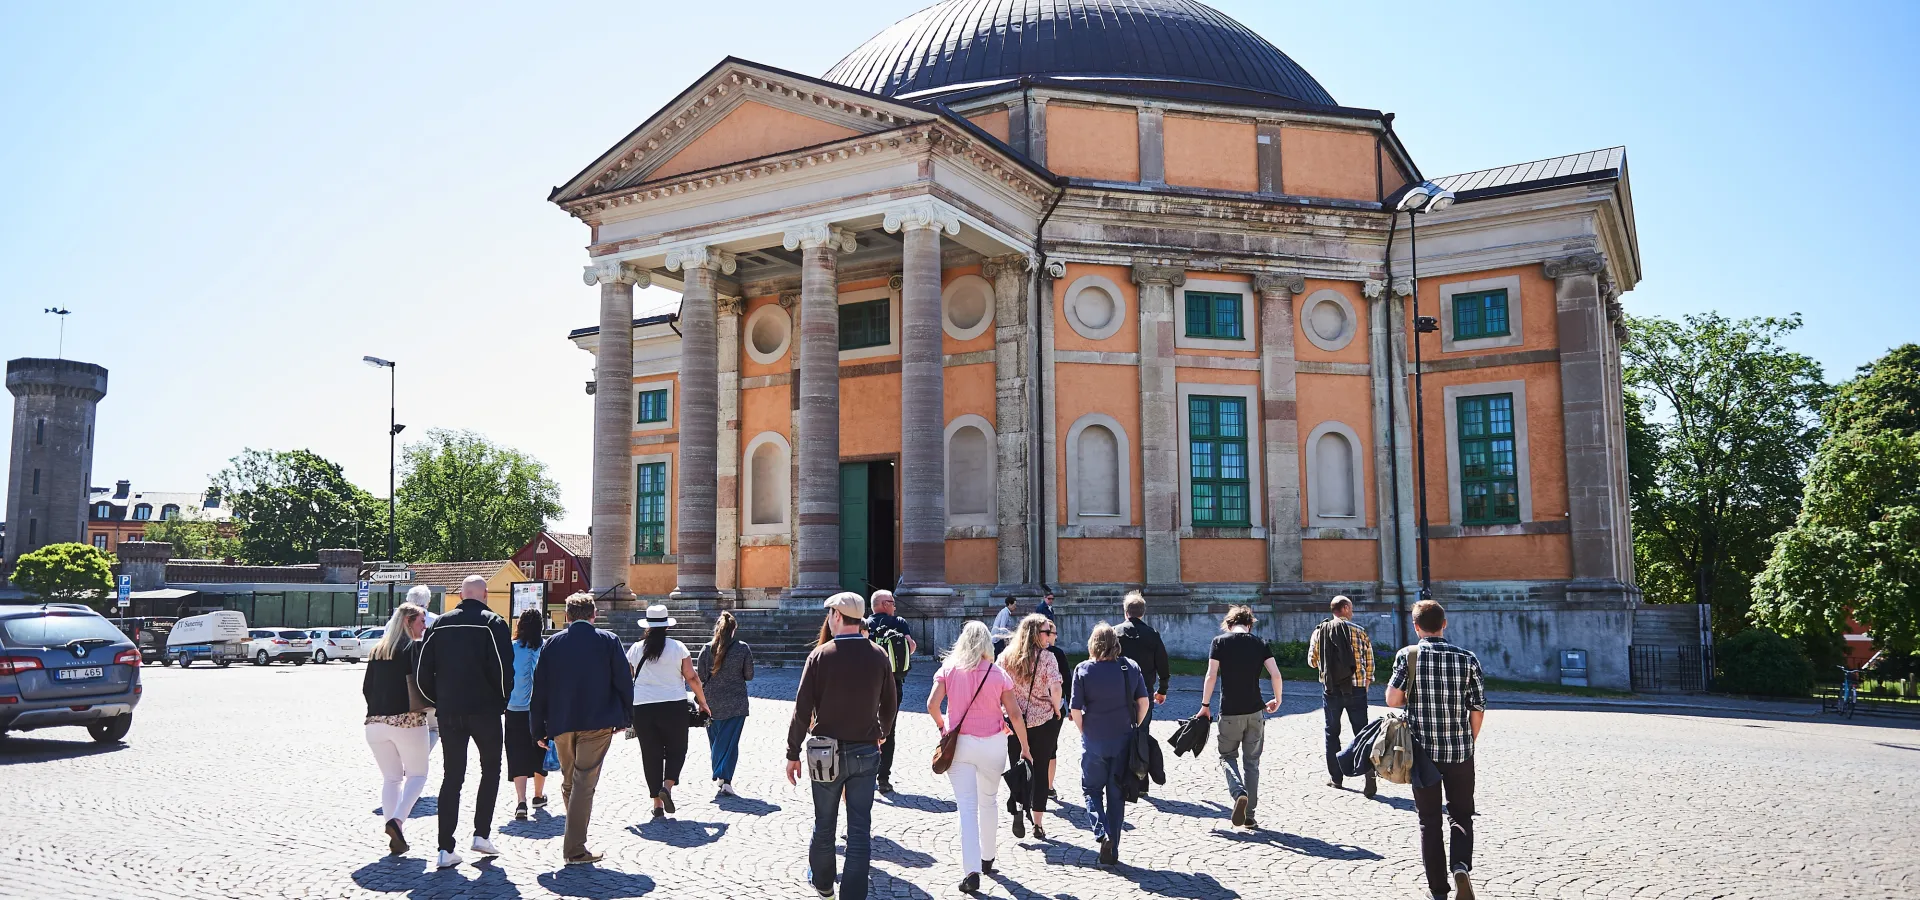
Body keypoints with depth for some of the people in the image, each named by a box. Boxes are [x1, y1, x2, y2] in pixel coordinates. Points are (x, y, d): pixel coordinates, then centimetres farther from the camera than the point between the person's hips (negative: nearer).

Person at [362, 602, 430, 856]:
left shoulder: (376, 650, 13)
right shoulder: (416, 648, -6)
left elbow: (366, 687, 14)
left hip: (376, 722, 6)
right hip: (407, 720, -6)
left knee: (390, 778, 14)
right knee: (417, 775, 7)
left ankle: (395, 838, 7)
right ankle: (397, 820, -15)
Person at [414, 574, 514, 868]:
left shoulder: (440, 624, 7)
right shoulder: (493, 623, -6)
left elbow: (422, 672, 5)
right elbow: (504, 668, -14)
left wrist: (439, 701, 16)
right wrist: (503, 700, 2)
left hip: (449, 712, 3)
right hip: (485, 710, -3)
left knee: (451, 777, 7)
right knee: (490, 769, 15)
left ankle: (446, 849, 3)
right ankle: (481, 834, 9)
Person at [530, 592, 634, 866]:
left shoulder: (552, 643, 4)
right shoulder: (609, 641, -2)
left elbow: (539, 688, 5)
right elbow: (624, 682, -2)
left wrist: (539, 729, 11)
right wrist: (622, 718, 9)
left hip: (561, 723, 3)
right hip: (597, 723, -3)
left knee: (568, 781, 18)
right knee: (584, 784, -3)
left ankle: (573, 838, 30)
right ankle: (574, 848, -4)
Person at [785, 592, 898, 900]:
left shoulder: (821, 655, -11)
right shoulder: (878, 656, -3)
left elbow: (803, 709, -10)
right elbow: (890, 704, 8)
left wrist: (793, 753, -2)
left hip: (827, 752, -1)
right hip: (866, 752, 1)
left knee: (824, 824, 17)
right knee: (860, 829, 5)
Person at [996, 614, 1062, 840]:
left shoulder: (1006, 657, 1)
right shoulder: (1047, 658, -11)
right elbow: (1055, 689, -19)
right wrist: (1056, 710, -2)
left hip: (1014, 721, 2)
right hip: (1044, 721, -2)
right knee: (1041, 770, 10)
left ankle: (1018, 805, -13)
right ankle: (1038, 824, 14)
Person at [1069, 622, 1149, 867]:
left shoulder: (1083, 670, -8)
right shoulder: (1130, 667, -1)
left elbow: (1076, 710, -9)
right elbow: (1143, 702, 1)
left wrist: (1086, 734, 6)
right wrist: (1134, 728, 12)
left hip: (1094, 742, -2)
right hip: (1123, 741, 2)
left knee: (1092, 789, 15)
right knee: (1116, 794, 12)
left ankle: (1103, 833, -9)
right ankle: (1112, 852, 16)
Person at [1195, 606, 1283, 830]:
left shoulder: (1220, 642, -3)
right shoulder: (1260, 644, 3)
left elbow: (1211, 676, -8)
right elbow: (1275, 674, -5)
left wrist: (1205, 705, 2)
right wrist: (1277, 700, 11)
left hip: (1230, 712, -2)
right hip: (1255, 711, 2)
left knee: (1227, 756, 14)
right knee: (1251, 762, 13)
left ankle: (1239, 793, -14)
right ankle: (1249, 815, 13)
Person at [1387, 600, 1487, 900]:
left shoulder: (1408, 656, -7)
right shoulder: (1467, 658, -3)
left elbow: (1392, 699, -13)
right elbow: (1478, 709, -1)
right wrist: (1468, 743, 14)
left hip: (1423, 751, -1)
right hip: (1460, 752, 1)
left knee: (1429, 821, 11)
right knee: (1461, 816, 15)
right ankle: (1462, 866, -11)